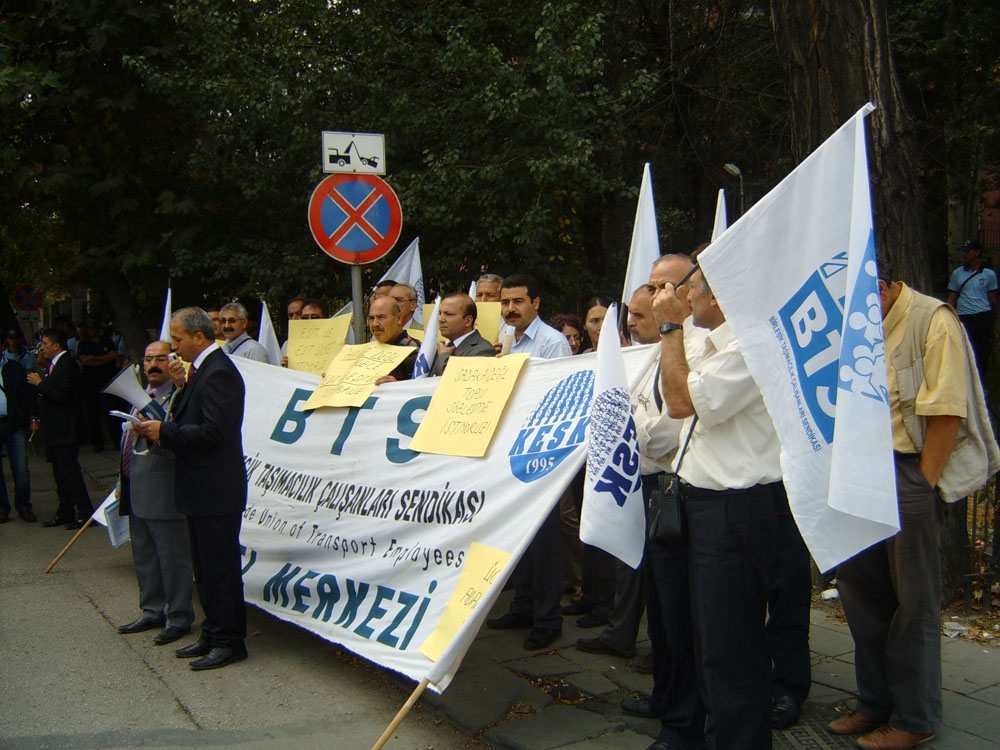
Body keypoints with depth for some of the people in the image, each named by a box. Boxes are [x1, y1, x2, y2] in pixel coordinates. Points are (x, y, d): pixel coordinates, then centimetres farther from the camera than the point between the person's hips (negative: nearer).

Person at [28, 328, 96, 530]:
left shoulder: (66, 364, -15)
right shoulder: (54, 364, 16)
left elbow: (60, 394, -25)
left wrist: (40, 383, -15)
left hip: (65, 431, -10)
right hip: (55, 431, 10)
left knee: (70, 471, -8)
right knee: (60, 473, 14)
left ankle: (85, 513, -4)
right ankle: (65, 513, 21)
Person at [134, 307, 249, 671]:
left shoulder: (218, 372, -18)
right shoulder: (203, 369, 14)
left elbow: (212, 432, -24)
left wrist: (164, 431, -16)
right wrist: (182, 385, 2)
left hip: (215, 491, -11)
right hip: (203, 490, 11)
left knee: (220, 569, -1)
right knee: (206, 568, 18)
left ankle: (230, 641, 10)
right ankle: (213, 634, 29)